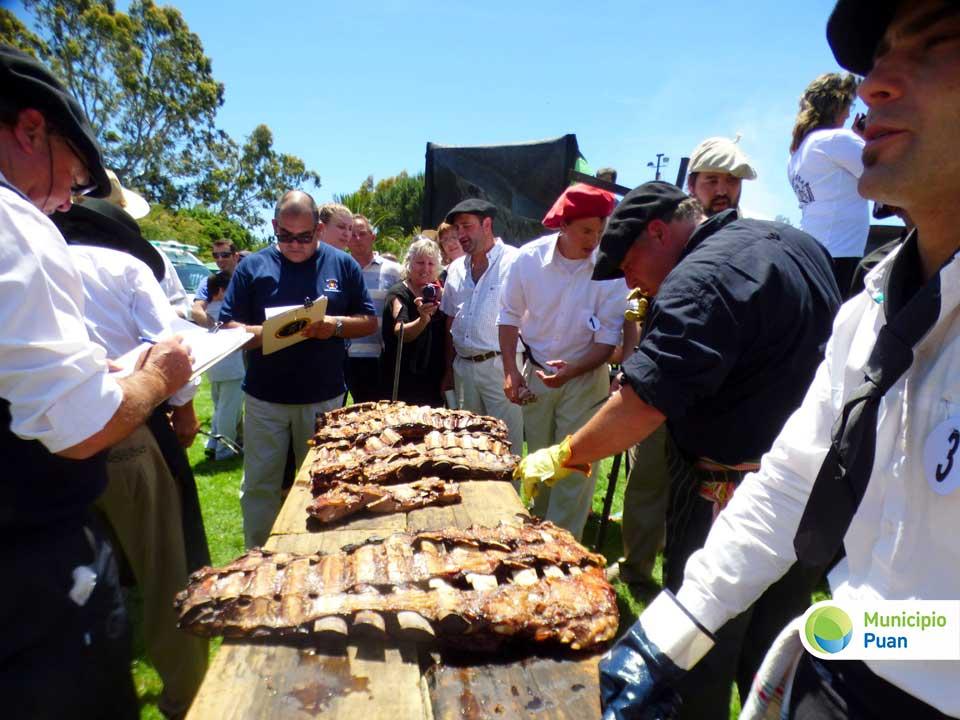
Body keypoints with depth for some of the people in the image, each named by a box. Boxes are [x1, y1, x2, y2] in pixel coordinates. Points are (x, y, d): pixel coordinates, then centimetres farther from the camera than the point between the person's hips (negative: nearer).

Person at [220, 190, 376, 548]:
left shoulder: (343, 264, 2)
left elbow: (369, 321, 4)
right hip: (264, 398, 0)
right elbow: (228, 328, 0)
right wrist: (261, 333, -21)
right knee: (259, 485, 9)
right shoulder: (252, 266, 2)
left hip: (324, 398, 0)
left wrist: (336, 325, -16)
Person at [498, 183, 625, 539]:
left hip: (585, 377, -2)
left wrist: (572, 371, -25)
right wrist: (510, 370, -4)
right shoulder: (529, 257, -11)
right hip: (535, 374, 3)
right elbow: (509, 316, 1)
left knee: (575, 466, 0)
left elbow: (609, 337, -11)